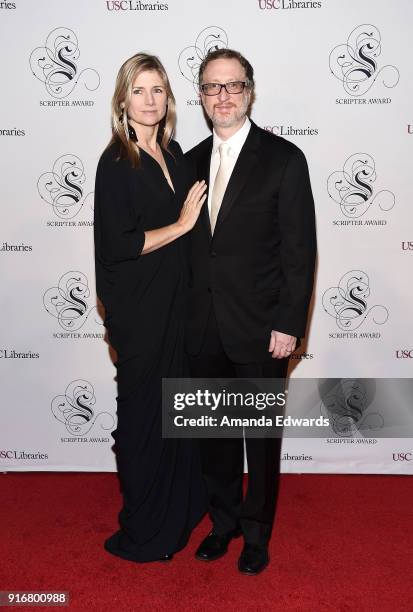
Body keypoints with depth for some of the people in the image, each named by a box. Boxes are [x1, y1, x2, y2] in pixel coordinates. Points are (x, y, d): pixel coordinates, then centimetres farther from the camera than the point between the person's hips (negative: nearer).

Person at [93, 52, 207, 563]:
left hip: (177, 302, 7)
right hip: (140, 311, -6)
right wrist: (182, 224, -14)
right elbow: (119, 243, -19)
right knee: (145, 415, 7)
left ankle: (180, 508, 38)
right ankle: (144, 532, 27)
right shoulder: (116, 163, -12)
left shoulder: (174, 153, 9)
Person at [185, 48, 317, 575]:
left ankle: (256, 532, 31)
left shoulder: (284, 159, -6)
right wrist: (187, 313, 6)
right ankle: (224, 521, 37)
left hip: (260, 329, -4)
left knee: (262, 434, 11)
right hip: (204, 329, 4)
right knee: (214, 432, 16)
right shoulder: (191, 161, 8)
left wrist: (289, 325, -13)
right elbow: (190, 244, 10)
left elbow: (299, 250, -8)